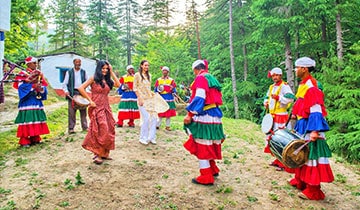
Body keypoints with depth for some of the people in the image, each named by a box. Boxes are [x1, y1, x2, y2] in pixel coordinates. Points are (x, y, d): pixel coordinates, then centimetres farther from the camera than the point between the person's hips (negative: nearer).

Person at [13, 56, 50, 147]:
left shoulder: (39, 74, 14)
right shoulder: (22, 74, -1)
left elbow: (44, 87, 11)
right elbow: (22, 87, -12)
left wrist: (41, 88, -11)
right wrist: (33, 86, -17)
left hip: (37, 101, 5)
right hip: (27, 102, -5)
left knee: (37, 120, 7)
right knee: (27, 120, -8)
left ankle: (35, 138, 16)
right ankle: (24, 140, -3)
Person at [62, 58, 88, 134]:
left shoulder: (83, 72, 14)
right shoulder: (69, 72, 8)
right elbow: (65, 83, 5)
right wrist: (66, 91, -12)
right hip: (72, 93, -2)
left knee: (83, 111, 4)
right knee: (71, 112, -3)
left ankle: (85, 127, 10)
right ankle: (71, 128, 2)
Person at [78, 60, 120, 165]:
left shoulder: (107, 80, 11)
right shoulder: (94, 78, -6)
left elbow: (118, 85, -3)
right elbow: (81, 88, -11)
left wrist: (112, 72, -1)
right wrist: (90, 100, -12)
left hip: (106, 108, 7)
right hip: (97, 108, -6)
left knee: (109, 130, 7)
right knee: (102, 131, -9)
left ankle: (105, 153, 19)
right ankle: (98, 155, 2)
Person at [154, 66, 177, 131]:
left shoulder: (171, 80, 6)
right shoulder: (158, 80, 11)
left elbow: (174, 91, 4)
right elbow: (155, 90, 13)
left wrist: (172, 89, -17)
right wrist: (158, 90, -8)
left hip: (169, 99, 0)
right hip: (161, 99, 1)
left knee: (168, 113, 1)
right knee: (160, 113, 0)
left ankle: (167, 126, 10)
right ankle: (157, 125, 8)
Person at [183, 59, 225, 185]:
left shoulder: (200, 77, -7)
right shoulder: (212, 79, 20)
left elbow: (199, 98, -17)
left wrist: (190, 114, -18)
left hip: (204, 116, -9)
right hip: (215, 116, 9)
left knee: (202, 146, -2)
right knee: (209, 145, 19)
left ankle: (206, 177, 3)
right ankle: (213, 170, 29)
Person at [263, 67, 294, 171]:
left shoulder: (284, 86, -9)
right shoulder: (271, 87, 17)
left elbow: (290, 98, -22)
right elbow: (267, 97, 27)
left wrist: (278, 97, -23)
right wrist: (266, 102, 6)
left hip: (281, 116, -9)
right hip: (272, 116, 9)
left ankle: (283, 163, -4)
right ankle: (278, 159, 25)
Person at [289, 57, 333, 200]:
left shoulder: (311, 87, -19)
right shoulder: (303, 85, 11)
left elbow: (316, 111, -25)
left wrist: (314, 131, -31)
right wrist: (295, 114, 28)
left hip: (309, 127, -10)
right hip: (302, 126, 10)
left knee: (310, 156, -4)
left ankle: (313, 191, 5)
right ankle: (300, 181, 34)